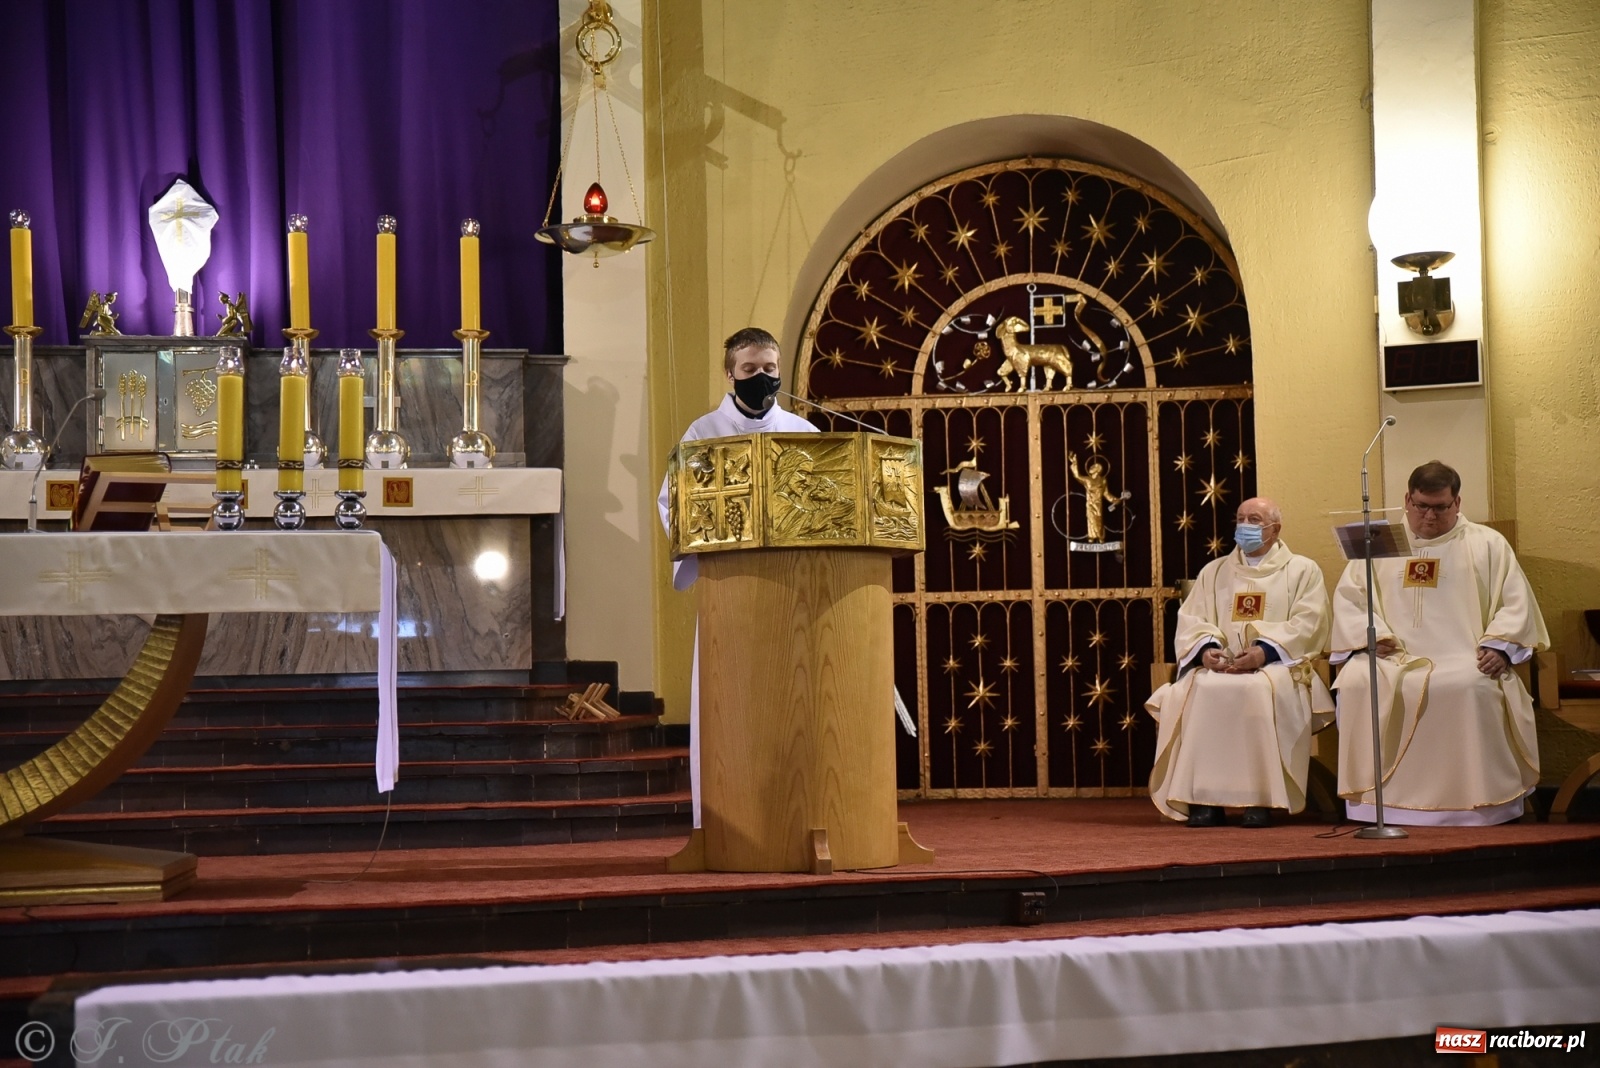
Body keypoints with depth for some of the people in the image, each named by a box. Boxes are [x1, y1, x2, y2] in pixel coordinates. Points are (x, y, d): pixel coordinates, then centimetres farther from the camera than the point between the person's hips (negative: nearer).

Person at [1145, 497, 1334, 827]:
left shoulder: (1302, 571, 13)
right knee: (1198, 690, -32)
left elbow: (1308, 624, -2)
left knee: (1259, 691, -38)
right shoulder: (1213, 572, 23)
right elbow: (1190, 620, 12)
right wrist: (1206, 648, -12)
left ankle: (1260, 798, -32)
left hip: (1276, 665, -3)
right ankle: (1203, 799, -30)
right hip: (1219, 666, 3)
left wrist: (1265, 651, -18)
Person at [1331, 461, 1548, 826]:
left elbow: (1516, 603, 7)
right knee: (1356, 683, -30)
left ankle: (1477, 805, -25)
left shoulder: (1487, 544, 14)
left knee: (1473, 688, -36)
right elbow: (1347, 597, 14)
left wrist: (1498, 645, -10)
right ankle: (1375, 802, -23)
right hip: (1393, 657, 2)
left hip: (1464, 658, -2)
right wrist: (1371, 635, -4)